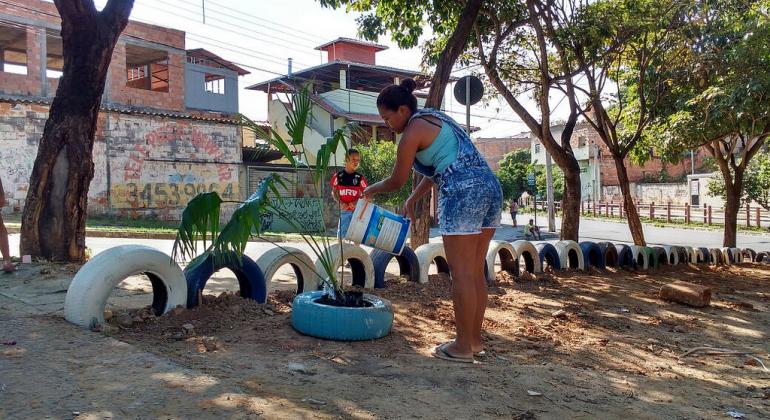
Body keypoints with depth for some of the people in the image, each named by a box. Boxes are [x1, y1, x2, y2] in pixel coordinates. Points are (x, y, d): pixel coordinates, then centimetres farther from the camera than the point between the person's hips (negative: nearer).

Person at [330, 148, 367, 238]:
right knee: (342, 231, 5)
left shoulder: (360, 178, 0)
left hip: (356, 209, 0)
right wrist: (340, 203, -9)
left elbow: (364, 194, 2)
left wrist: (356, 202, -15)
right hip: (343, 209, 0)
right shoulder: (338, 176, 1)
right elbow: (334, 192, 7)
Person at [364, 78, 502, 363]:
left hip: (463, 193, -9)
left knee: (461, 273, -3)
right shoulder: (436, 119, 25)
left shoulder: (413, 130, -3)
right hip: (490, 187, 9)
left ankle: (463, 347, 4)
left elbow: (396, 181, 3)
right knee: (476, 271, 12)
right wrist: (413, 199, 27)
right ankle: (475, 340, 19)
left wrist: (372, 190, 21)